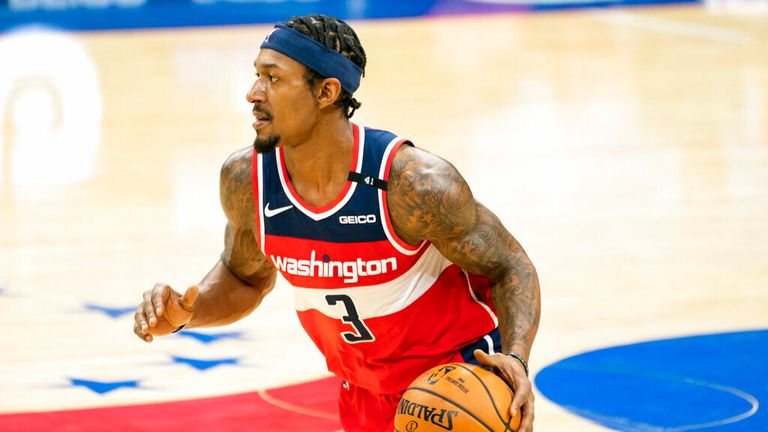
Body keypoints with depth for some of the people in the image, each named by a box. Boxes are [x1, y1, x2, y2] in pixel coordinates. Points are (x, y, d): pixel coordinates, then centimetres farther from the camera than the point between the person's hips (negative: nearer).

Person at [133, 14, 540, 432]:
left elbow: (511, 268, -15)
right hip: (365, 394, 5)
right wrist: (184, 314, -13)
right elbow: (247, 277, 7)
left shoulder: (413, 182, -28)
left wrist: (515, 360, -32)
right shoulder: (245, 179, -14)